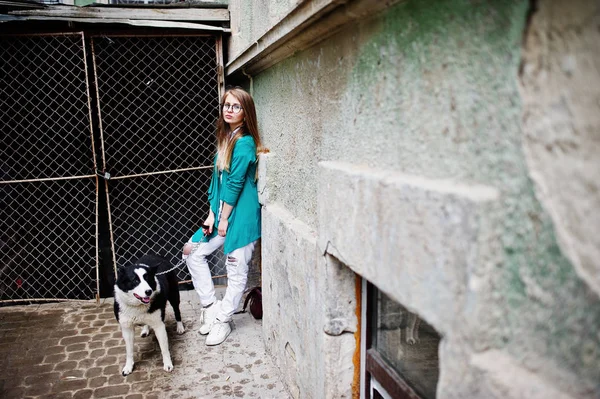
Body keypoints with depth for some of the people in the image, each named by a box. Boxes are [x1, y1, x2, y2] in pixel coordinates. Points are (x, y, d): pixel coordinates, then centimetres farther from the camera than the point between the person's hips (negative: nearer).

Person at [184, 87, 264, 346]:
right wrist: (212, 214, 2)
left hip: (241, 214, -9)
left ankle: (222, 321, 20)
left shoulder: (244, 142, -16)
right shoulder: (225, 139, 11)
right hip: (221, 213, 9)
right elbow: (217, 179, 9)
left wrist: (224, 218, -12)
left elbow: (235, 183, -17)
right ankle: (210, 306, 21)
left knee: (236, 270, 4)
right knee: (192, 251, 11)